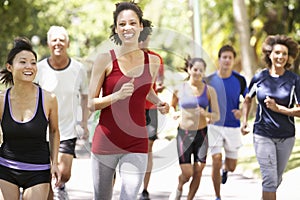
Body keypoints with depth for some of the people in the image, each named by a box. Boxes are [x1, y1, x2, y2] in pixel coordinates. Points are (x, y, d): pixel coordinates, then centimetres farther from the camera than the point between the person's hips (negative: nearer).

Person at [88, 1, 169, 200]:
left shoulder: (153, 61, 5)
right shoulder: (105, 59, -5)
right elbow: (91, 103, -4)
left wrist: (159, 103, 6)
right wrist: (117, 95, -19)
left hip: (136, 145, 1)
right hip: (106, 140, -1)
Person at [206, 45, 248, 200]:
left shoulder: (240, 80, -4)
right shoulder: (209, 80, -5)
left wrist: (242, 112, -12)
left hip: (233, 127, 1)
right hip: (214, 126, -1)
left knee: (231, 167, 6)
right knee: (216, 161, -13)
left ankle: (225, 169, 46)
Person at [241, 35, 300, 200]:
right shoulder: (259, 78, -2)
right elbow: (247, 100, 16)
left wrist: (278, 108, -19)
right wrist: (244, 121, 5)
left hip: (286, 136, 1)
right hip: (263, 135, -1)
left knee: (277, 179, 15)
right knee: (270, 179, -9)